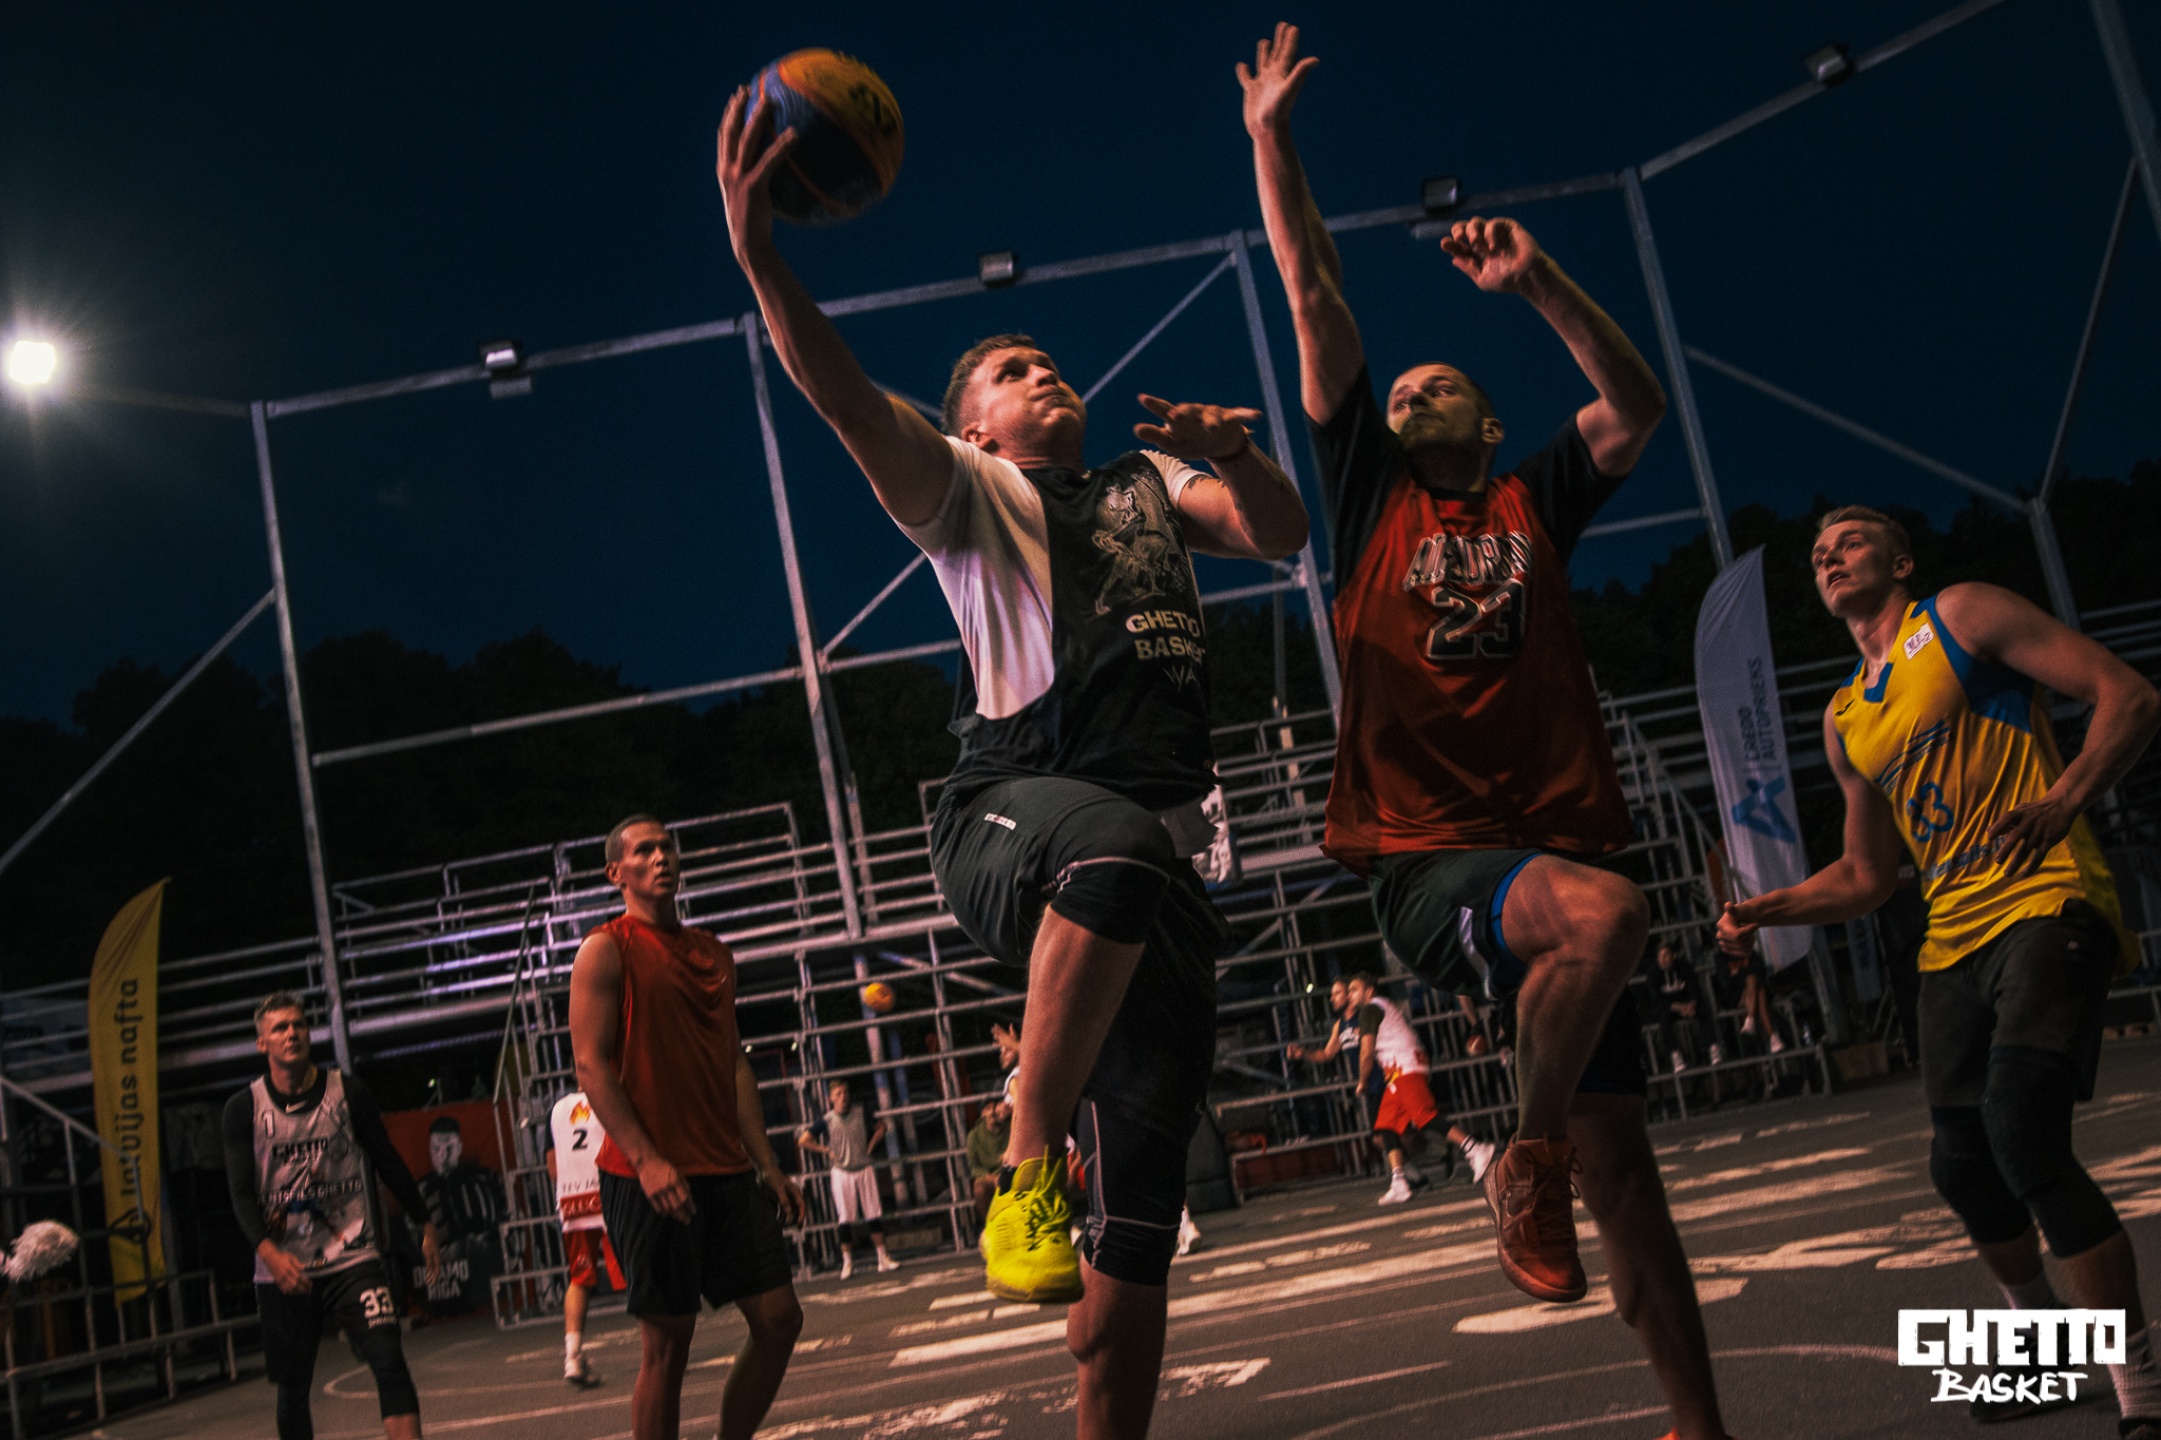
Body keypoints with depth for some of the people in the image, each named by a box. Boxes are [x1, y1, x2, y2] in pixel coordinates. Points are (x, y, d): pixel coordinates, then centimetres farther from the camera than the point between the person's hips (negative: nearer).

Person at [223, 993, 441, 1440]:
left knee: (389, 1360, -15)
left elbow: (388, 1162, 11)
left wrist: (425, 1227, 16)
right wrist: (270, 1252, -21)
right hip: (283, 1269, 1)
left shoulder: (347, 1092, 2)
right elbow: (241, 1192, -5)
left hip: (352, 1256, 0)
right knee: (292, 1387, 8)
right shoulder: (244, 1108, 0)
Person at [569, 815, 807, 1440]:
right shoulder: (605, 951, -3)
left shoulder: (713, 954, 18)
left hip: (726, 1171, 7)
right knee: (666, 1341, -2)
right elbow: (592, 1067, -10)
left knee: (779, 1318, 3)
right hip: (650, 1177, -7)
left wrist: (766, 1164, 13)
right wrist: (646, 1160, -20)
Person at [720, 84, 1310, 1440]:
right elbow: (851, 401, -4)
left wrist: (1237, 453, -10)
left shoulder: (1152, 478, 27)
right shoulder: (969, 490, 14)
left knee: (1140, 1228, 1)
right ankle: (1027, 1166, -29)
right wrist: (760, 255, -20)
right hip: (1010, 810, -4)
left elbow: (1279, 533, 13)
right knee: (1117, 844, -43)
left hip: (1161, 857, 4)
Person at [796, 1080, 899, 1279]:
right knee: (846, 1218, -1)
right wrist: (827, 1151, -5)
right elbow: (803, 1140, -7)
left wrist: (871, 1146, 6)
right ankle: (847, 1262, 7)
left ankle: (883, 1258, 9)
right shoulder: (827, 1121, -6)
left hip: (865, 1169, 2)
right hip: (842, 1173, -2)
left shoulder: (860, 1113, 1)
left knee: (874, 1214, 2)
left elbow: (880, 1127, 17)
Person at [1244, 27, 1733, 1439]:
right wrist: (1273, 136, 10)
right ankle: (1527, 1160, -12)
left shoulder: (1533, 507, 18)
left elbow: (1639, 408, 4)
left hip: (1560, 844, 3)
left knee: (1619, 1156, 4)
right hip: (1428, 860, -3)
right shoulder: (1373, 497, 11)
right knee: (1608, 911, -35)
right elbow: (1317, 295, 10)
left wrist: (1541, 282, -3)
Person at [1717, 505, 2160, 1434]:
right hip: (1954, 939, 7)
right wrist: (1769, 910, 9)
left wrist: (2064, 799, -21)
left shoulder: (1961, 617, 2)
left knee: (2024, 1137, -23)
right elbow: (1866, 878, 25)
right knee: (1963, 1166, 7)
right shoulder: (1845, 720, 20)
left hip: (2047, 905, -7)